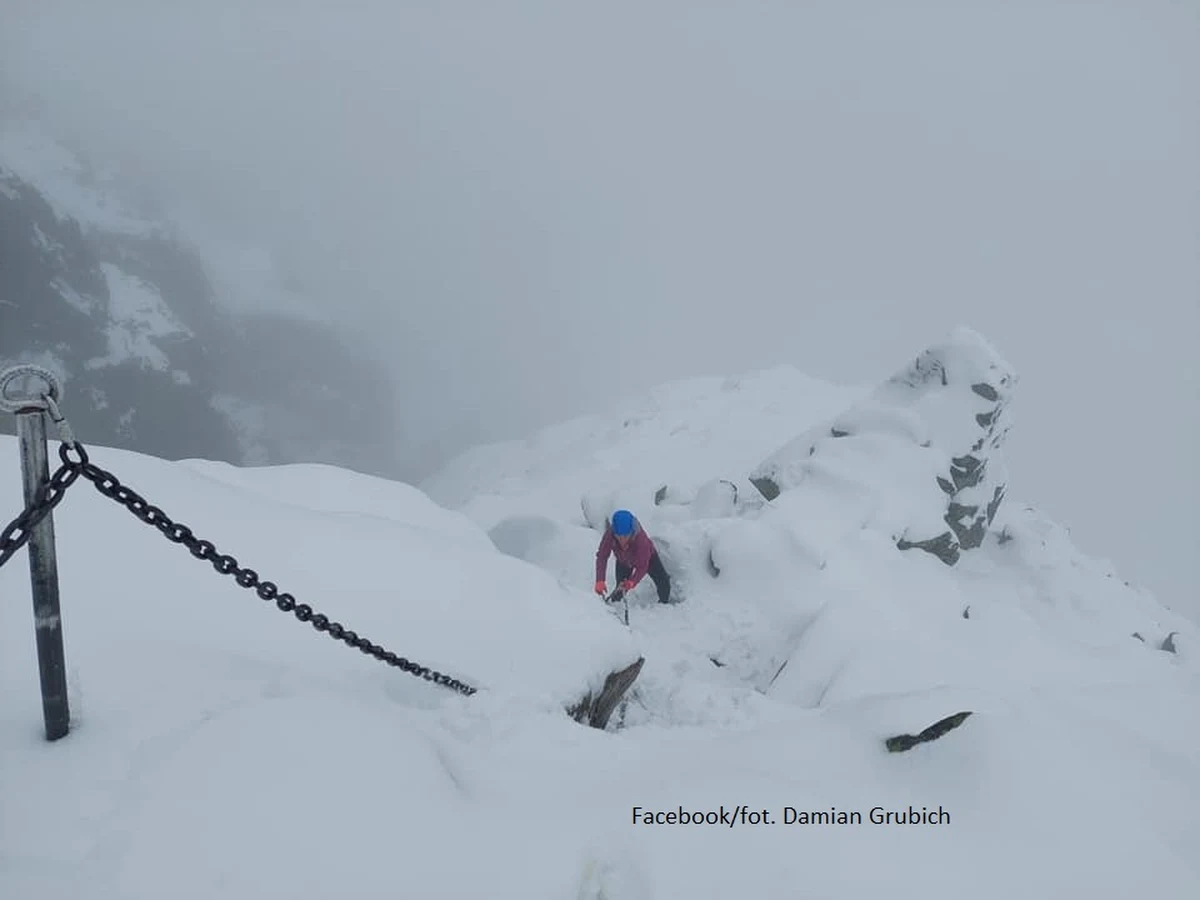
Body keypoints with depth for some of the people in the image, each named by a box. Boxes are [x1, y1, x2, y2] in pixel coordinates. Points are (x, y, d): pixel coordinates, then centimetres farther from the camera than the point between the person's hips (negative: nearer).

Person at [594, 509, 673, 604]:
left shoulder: (641, 538, -46)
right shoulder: (609, 535, -40)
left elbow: (642, 566, -41)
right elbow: (602, 557, -36)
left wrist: (632, 582, -58)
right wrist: (600, 581, -48)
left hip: (647, 557, -2)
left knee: (663, 583, -4)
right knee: (621, 586, -6)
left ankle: (665, 603, 25)